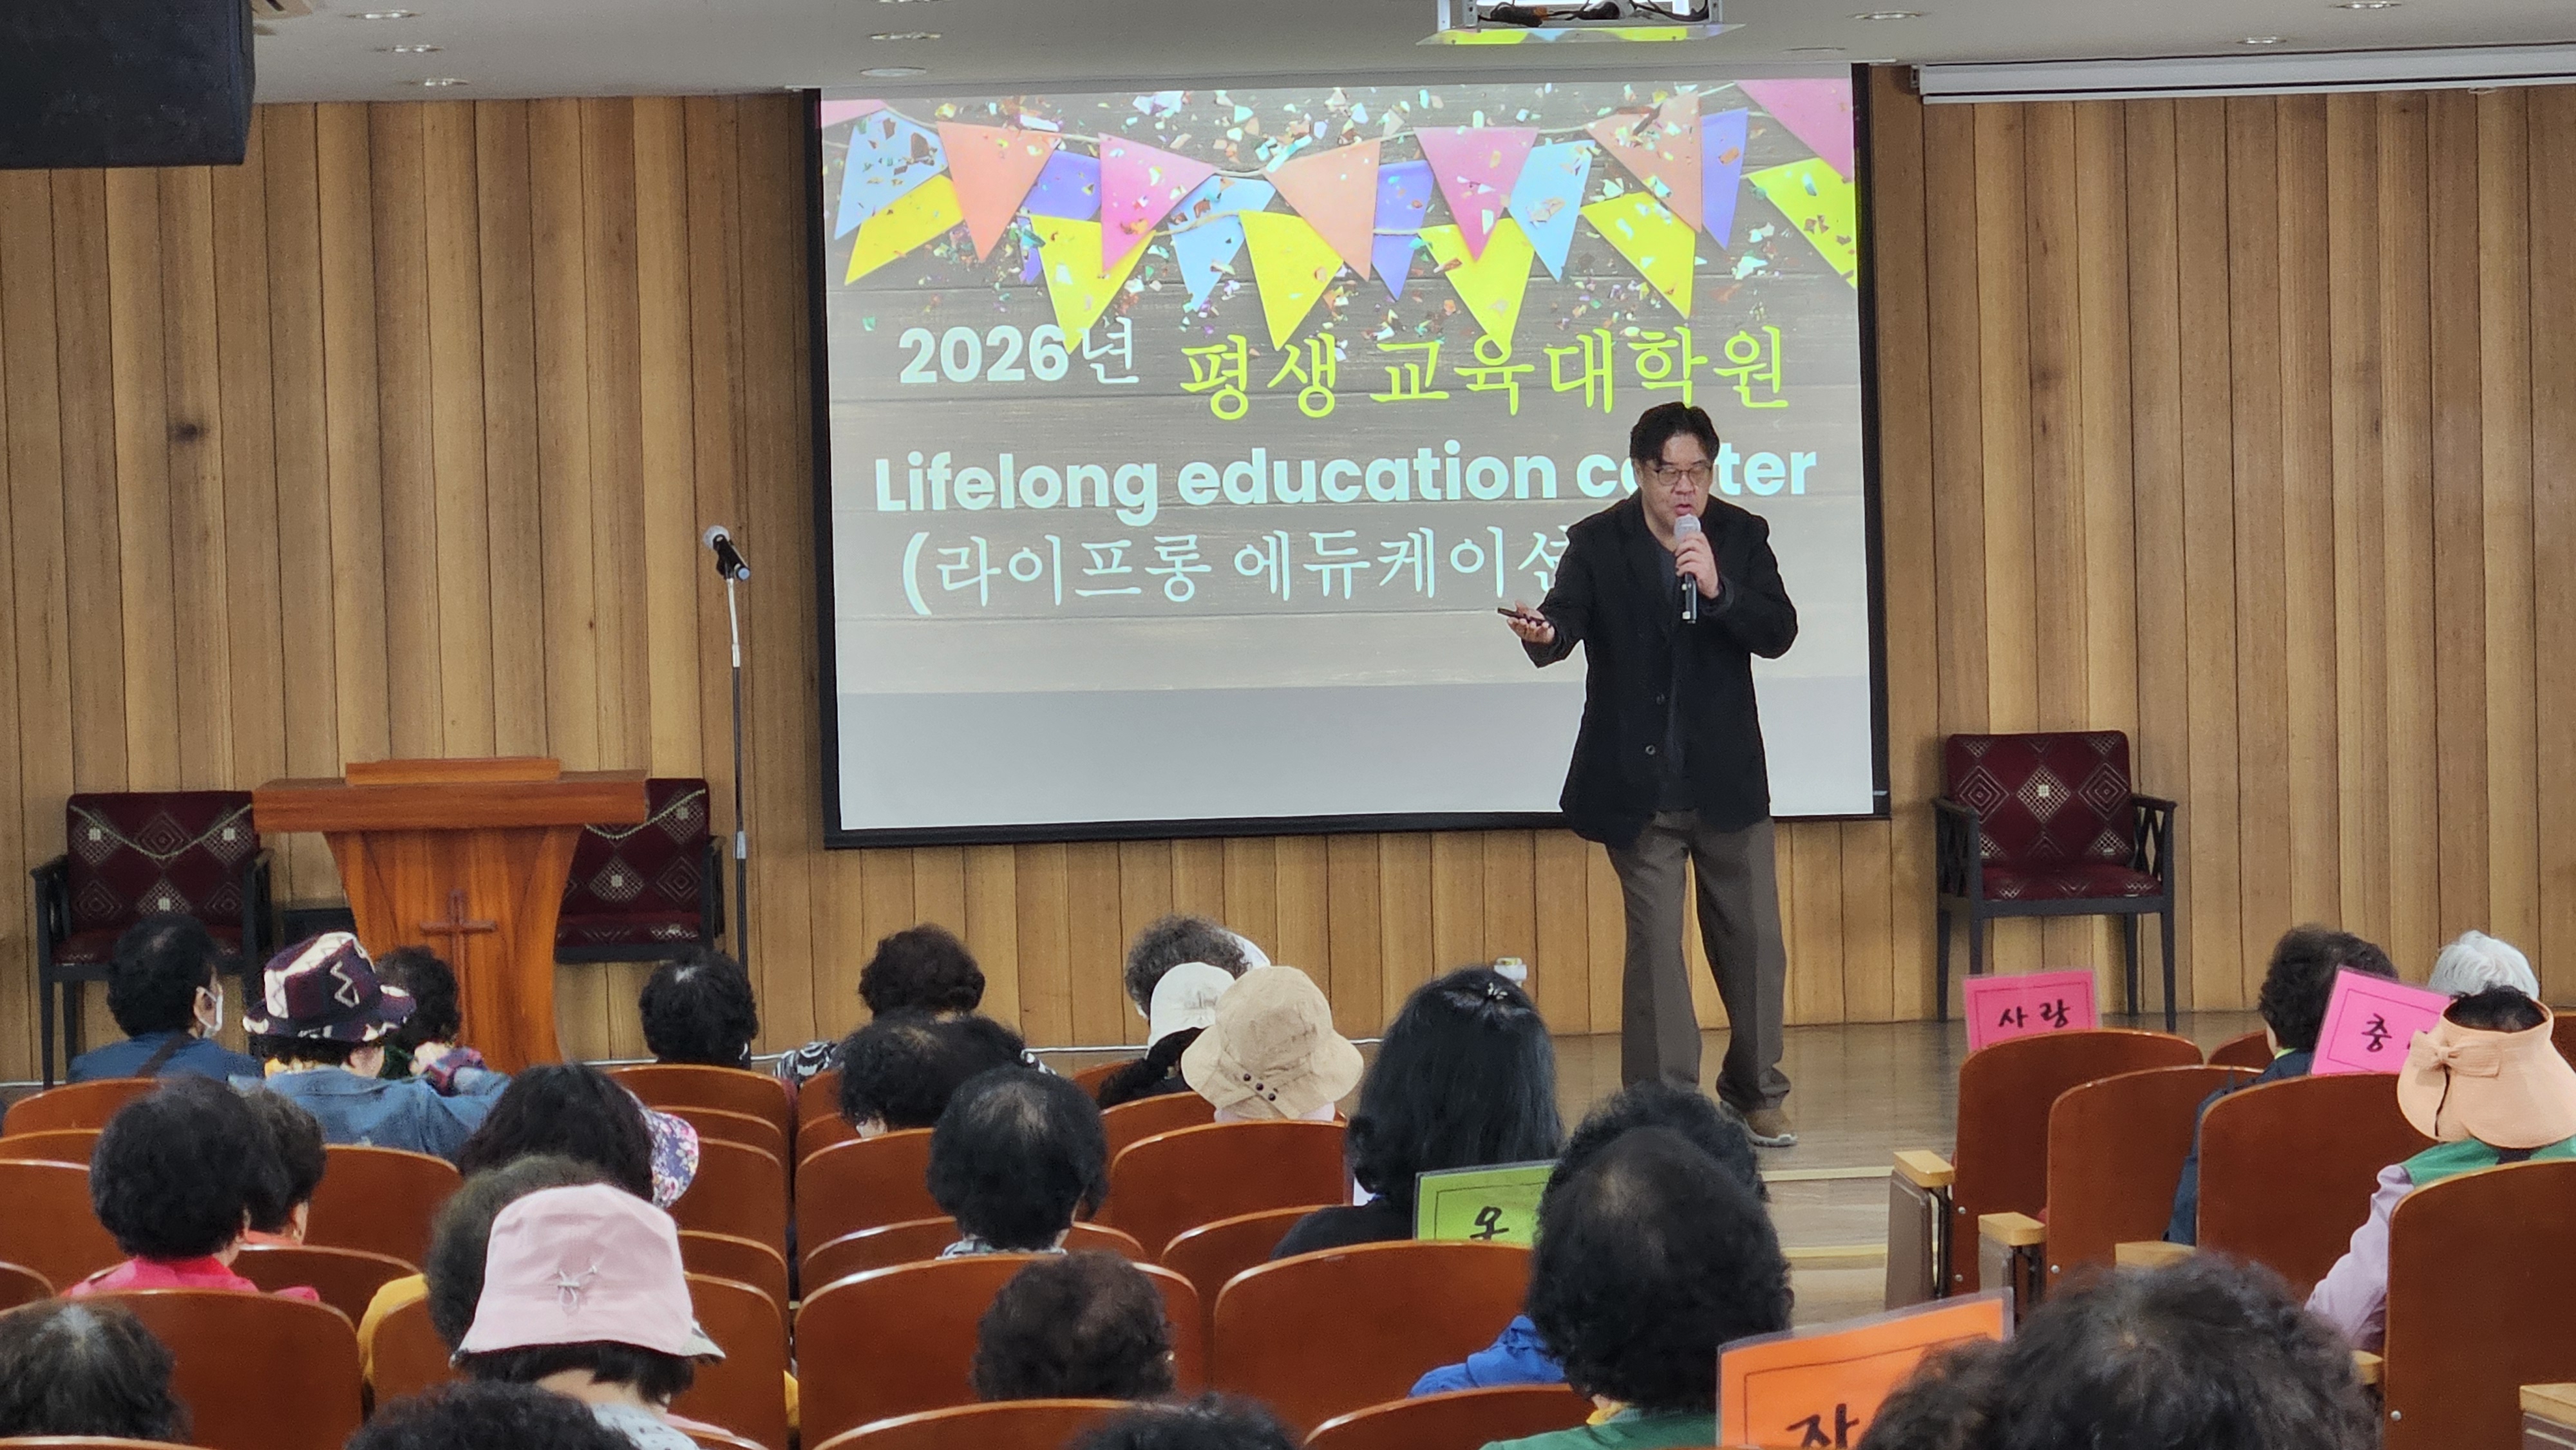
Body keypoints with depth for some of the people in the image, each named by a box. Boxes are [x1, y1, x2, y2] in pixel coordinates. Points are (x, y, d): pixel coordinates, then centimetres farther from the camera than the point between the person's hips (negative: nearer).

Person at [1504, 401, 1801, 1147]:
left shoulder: (1741, 535, -1)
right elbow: (1566, 618, -19)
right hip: (1640, 784, -2)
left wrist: (1719, 589, -25)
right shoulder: (1597, 543, -6)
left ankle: (1756, 1092, 27)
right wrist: (1543, 633, -42)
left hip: (1727, 778, 2)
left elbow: (1779, 632, -8)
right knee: (1655, 944, -1)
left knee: (1754, 939, 10)